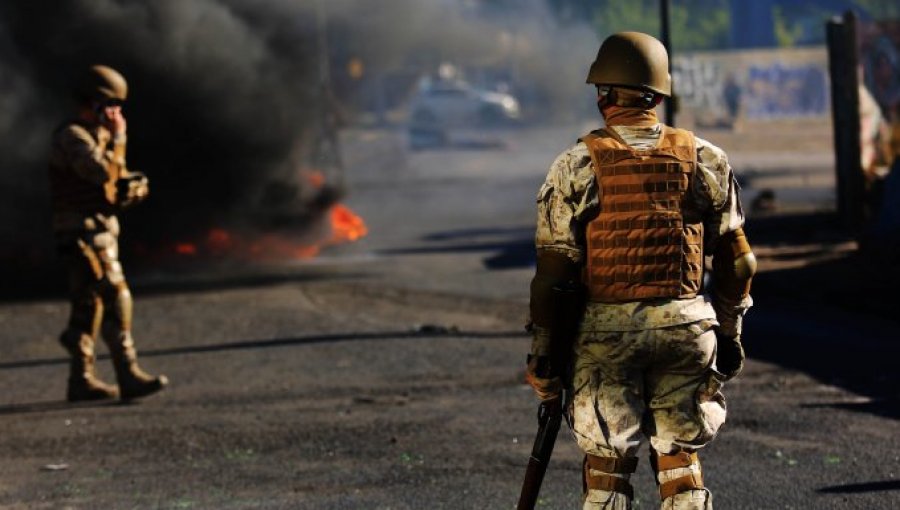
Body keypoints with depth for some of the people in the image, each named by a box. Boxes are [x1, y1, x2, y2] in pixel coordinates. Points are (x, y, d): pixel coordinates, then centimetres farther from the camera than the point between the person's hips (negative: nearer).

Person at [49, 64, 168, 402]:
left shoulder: (97, 136, 18)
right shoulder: (72, 137, -13)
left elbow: (114, 180, 20)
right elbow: (103, 172, -26)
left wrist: (132, 189, -2)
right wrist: (118, 138, -13)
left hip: (100, 232, 10)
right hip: (84, 233, -10)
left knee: (88, 306, 11)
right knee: (116, 300, -15)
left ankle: (81, 380, 15)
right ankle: (129, 376, -18)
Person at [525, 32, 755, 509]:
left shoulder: (577, 166, -4)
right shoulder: (704, 159, 4)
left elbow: (553, 272, -5)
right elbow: (736, 261, 8)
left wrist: (542, 353, 1)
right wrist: (729, 333, 19)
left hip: (606, 332, -2)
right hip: (687, 328, 2)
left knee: (606, 467, 6)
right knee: (680, 462, 11)